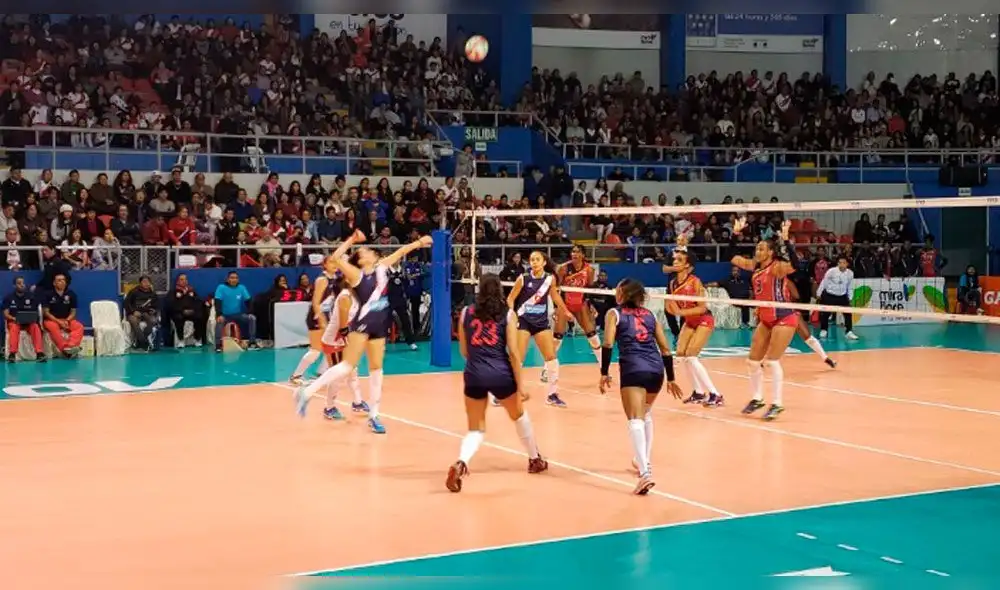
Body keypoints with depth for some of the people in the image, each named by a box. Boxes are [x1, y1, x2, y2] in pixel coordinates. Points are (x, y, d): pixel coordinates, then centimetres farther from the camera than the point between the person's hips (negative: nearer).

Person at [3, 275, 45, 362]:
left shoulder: (31, 296, 5)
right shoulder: (9, 298, 4)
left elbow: (36, 313, 7)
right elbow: (5, 314, -1)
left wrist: (33, 319, -16)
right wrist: (14, 319, -21)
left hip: (29, 322, 1)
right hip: (14, 322, -1)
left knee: (35, 327, -33)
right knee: (14, 328, -37)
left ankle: (39, 353, -43)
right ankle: (12, 354, -44)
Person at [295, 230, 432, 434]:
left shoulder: (381, 268, 12)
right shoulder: (357, 275, -5)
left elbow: (400, 252, 24)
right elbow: (336, 258, -19)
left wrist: (419, 242, 28)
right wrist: (352, 239, -15)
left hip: (379, 325, 7)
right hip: (362, 324, -7)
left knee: (376, 369, 9)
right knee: (347, 365, -14)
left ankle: (373, 416, 15)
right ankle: (307, 393, -12)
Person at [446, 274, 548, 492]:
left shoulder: (466, 313, 8)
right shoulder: (507, 314, 1)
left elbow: (464, 351, 13)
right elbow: (513, 352, -5)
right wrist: (520, 387, -2)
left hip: (474, 375, 1)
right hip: (500, 375, -1)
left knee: (476, 429, 11)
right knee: (519, 416, 27)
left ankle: (460, 463, -19)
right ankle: (535, 460, 42)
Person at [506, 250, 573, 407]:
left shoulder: (550, 278, -4)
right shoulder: (523, 278, -13)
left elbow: (554, 295, 16)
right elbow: (510, 299, -6)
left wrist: (565, 311, 25)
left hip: (542, 321, 4)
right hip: (523, 321, -4)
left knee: (551, 357, 2)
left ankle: (553, 395, 13)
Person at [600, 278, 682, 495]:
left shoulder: (614, 313, 10)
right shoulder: (650, 315, 22)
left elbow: (608, 344, -5)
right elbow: (665, 349, 20)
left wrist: (604, 373, -1)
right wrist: (670, 379, 25)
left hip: (633, 369, -5)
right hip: (656, 369, 5)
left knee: (636, 420, -13)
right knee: (646, 415, 29)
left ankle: (645, 473, -30)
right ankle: (644, 462, 40)